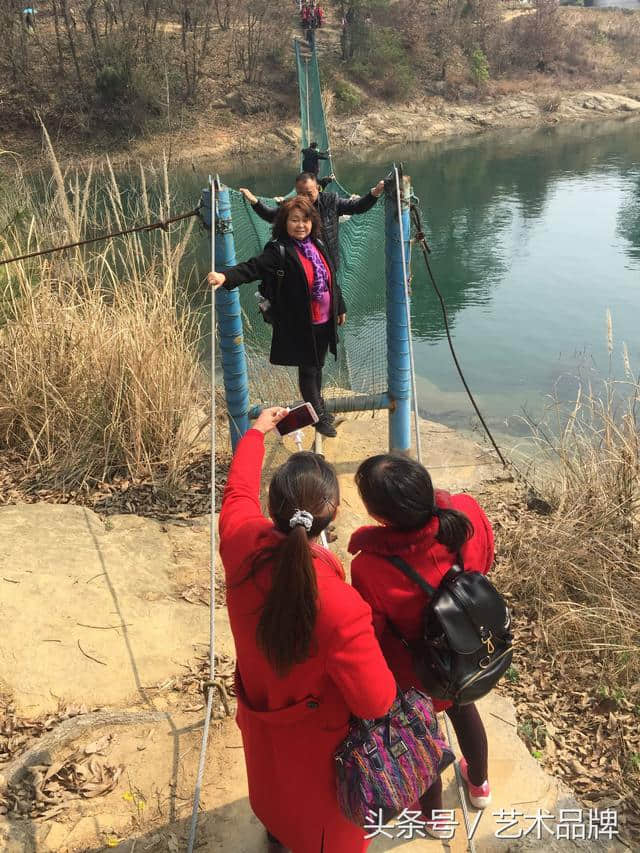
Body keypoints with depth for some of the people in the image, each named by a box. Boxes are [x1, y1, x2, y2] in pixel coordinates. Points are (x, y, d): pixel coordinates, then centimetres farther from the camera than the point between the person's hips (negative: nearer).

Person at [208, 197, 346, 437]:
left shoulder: (318, 245, 8)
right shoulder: (278, 251, -15)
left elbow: (331, 279, 18)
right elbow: (252, 267, -28)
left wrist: (340, 307, 23)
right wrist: (226, 276, -47)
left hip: (324, 322, 7)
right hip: (301, 325, -7)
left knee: (318, 366, 20)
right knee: (308, 370, 4)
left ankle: (318, 407, 41)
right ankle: (319, 417, 20)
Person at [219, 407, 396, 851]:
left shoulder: (241, 544, -28)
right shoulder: (340, 607, -43)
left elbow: (239, 490, -4)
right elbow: (377, 702, -29)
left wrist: (257, 432, 12)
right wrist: (366, 644, -10)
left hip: (261, 719, 6)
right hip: (316, 740, -5)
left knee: (276, 784, 38)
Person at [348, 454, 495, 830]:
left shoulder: (369, 570, -41)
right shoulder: (469, 515, -30)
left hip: (416, 672, -4)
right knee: (464, 709, 35)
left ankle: (433, 814, 58)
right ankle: (479, 784, 65)